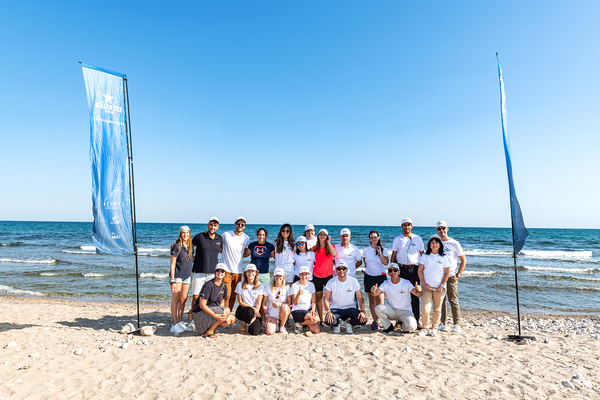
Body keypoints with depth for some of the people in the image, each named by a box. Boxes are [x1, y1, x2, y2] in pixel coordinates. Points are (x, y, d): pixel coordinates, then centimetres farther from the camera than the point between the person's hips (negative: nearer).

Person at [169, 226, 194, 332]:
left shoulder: (190, 247, 7)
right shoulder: (176, 246, -9)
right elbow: (172, 264, -11)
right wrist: (172, 280, -14)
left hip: (187, 276, 5)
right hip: (177, 275, -5)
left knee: (183, 300, 9)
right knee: (176, 300, -2)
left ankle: (180, 322, 19)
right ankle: (174, 324, 5)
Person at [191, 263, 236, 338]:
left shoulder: (224, 286, 4)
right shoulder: (209, 285, -19)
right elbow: (202, 305, -22)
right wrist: (215, 315, -30)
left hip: (213, 310, 8)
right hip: (200, 312, -8)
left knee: (231, 319, -7)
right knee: (227, 310, -25)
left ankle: (210, 326, 5)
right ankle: (209, 331, -11)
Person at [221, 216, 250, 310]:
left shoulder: (246, 238, 6)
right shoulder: (226, 235, -3)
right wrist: (226, 253, -3)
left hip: (238, 271, 3)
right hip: (226, 270, -3)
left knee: (233, 295, 10)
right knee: (227, 293, -9)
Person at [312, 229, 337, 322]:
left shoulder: (331, 246, 2)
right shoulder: (315, 248, 8)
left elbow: (334, 254, -21)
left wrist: (328, 242, -15)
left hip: (328, 274, -2)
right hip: (317, 275, 2)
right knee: (318, 297, 4)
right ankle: (321, 319, 13)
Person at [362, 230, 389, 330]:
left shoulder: (383, 250, 1)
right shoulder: (366, 250, 4)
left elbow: (385, 263, -11)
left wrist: (380, 252, -15)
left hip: (380, 276, -2)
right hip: (369, 277, 2)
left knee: (379, 299, -11)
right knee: (371, 299, 5)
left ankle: (377, 321, -7)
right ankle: (374, 319, 14)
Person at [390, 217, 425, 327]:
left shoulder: (418, 239, 8)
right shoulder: (397, 239, 9)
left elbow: (422, 255, 11)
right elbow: (393, 255, 11)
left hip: (415, 269, 0)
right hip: (401, 268, 0)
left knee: (415, 295, 1)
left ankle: (416, 319, 11)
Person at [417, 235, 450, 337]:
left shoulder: (443, 257, 3)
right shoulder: (425, 256, 5)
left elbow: (447, 273, 3)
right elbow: (420, 271, 5)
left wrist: (441, 286, -6)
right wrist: (424, 284, -5)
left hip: (439, 287, 0)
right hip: (427, 287, 0)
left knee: (437, 309, 7)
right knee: (425, 309, -6)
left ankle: (434, 328, 23)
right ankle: (425, 327, 14)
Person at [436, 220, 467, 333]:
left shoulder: (454, 243, 0)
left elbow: (463, 260, 4)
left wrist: (458, 275, -3)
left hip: (451, 277, -3)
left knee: (453, 301, -1)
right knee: (440, 301, 6)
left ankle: (457, 325, 7)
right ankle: (442, 324, 14)